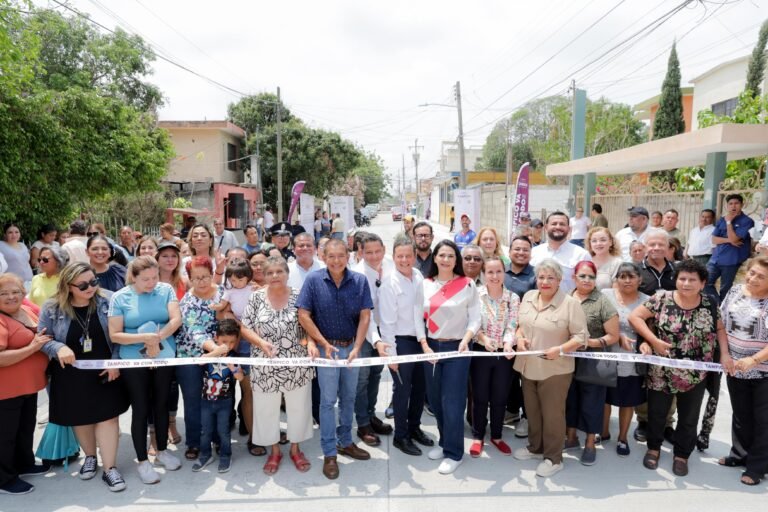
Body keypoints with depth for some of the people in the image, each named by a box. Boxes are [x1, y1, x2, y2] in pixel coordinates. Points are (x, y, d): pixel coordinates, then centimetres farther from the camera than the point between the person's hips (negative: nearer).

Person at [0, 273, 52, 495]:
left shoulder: (30, 309, 2)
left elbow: (47, 334, 21)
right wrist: (32, 347, -27)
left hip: (29, 384, 8)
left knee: (27, 427, 23)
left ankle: (24, 464, 43)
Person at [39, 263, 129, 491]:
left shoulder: (105, 303, -8)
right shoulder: (52, 309, -8)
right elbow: (42, 339, -4)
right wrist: (59, 348, -25)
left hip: (104, 372, -1)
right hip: (71, 376, 1)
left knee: (108, 417, -2)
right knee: (80, 418, 16)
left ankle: (110, 468, 9)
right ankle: (90, 457, 40)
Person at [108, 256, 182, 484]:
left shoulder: (166, 290, -4)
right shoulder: (120, 297, -8)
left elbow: (176, 319, -12)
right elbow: (114, 335, -11)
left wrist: (157, 339, -23)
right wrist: (145, 338, -22)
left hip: (165, 358, 2)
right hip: (134, 362, -2)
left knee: (161, 405, 16)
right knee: (140, 409, 6)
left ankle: (162, 451, 33)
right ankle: (142, 461, 21)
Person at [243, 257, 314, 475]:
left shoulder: (298, 296, -3)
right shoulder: (256, 298, -2)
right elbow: (246, 328, 0)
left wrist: (311, 342, -19)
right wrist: (261, 342, -17)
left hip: (297, 365, 0)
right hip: (265, 366, 1)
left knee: (298, 406, 11)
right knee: (267, 408, 11)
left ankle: (295, 448, 32)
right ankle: (274, 451, 32)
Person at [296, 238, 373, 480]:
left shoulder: (360, 281, -7)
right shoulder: (314, 280, -11)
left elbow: (365, 316, -6)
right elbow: (303, 315, -10)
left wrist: (356, 348, -13)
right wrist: (324, 343, -11)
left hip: (352, 347, 3)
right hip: (327, 347, -3)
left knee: (348, 397, 16)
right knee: (328, 400, 4)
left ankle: (345, 442, 34)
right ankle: (329, 453, 15)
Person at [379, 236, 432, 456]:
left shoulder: (418, 276, 0)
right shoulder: (389, 283, -16)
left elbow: (420, 309, 5)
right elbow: (387, 321, -15)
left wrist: (424, 338, 2)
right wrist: (390, 352, -14)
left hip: (419, 340, 6)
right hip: (400, 341, -6)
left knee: (420, 386, 17)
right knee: (403, 389, 6)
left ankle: (414, 427, 39)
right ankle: (401, 436, 26)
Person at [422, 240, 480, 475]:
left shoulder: (468, 284, -3)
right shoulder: (426, 284, 4)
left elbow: (474, 319, -5)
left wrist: (465, 340, -20)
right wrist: (424, 345, -5)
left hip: (457, 348, -3)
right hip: (431, 347, 4)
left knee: (452, 401, -2)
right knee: (435, 399, 12)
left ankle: (453, 452, 13)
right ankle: (445, 442, 32)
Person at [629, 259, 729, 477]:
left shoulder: (710, 304, -3)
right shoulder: (662, 299, -12)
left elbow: (720, 329, 10)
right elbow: (634, 316, -11)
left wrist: (725, 354, -4)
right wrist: (653, 340, -19)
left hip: (695, 375, 2)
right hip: (661, 373, -2)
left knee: (688, 418, 16)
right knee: (656, 413, 15)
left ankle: (682, 455, 36)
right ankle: (654, 448, 38)